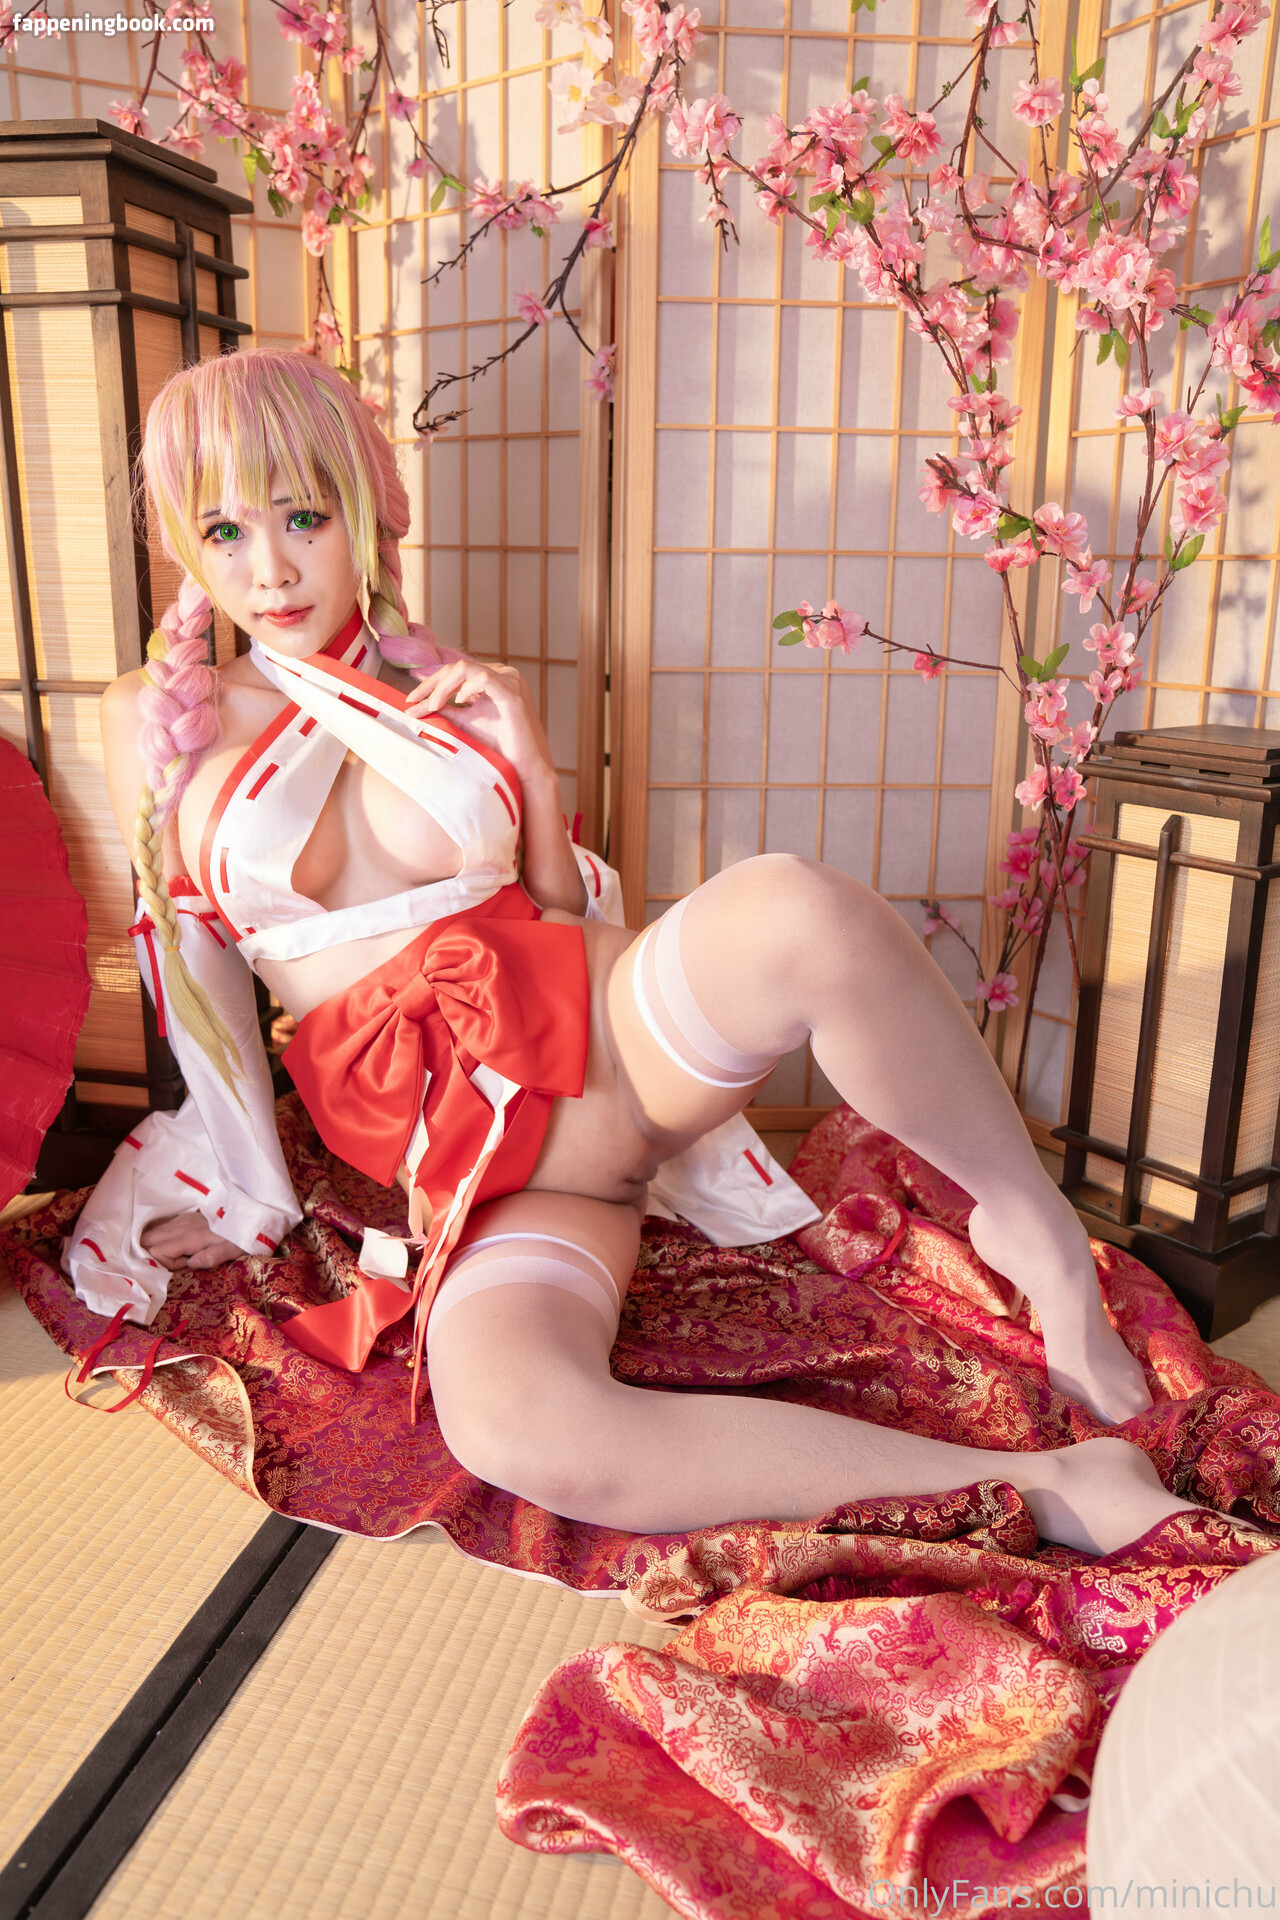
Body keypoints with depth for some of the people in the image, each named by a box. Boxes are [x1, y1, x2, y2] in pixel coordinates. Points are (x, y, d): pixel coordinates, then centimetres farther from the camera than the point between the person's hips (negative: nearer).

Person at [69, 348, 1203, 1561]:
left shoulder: (449, 694, 11)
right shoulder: (153, 721, 8)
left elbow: (560, 915, 13)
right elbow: (191, 970, 12)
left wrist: (530, 759, -3)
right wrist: (249, 1194, 12)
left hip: (613, 1040, 1)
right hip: (473, 1154, 0)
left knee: (798, 910, -36)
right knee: (513, 1431, -35)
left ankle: (1036, 1229, -14)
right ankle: (1024, 1479, -23)